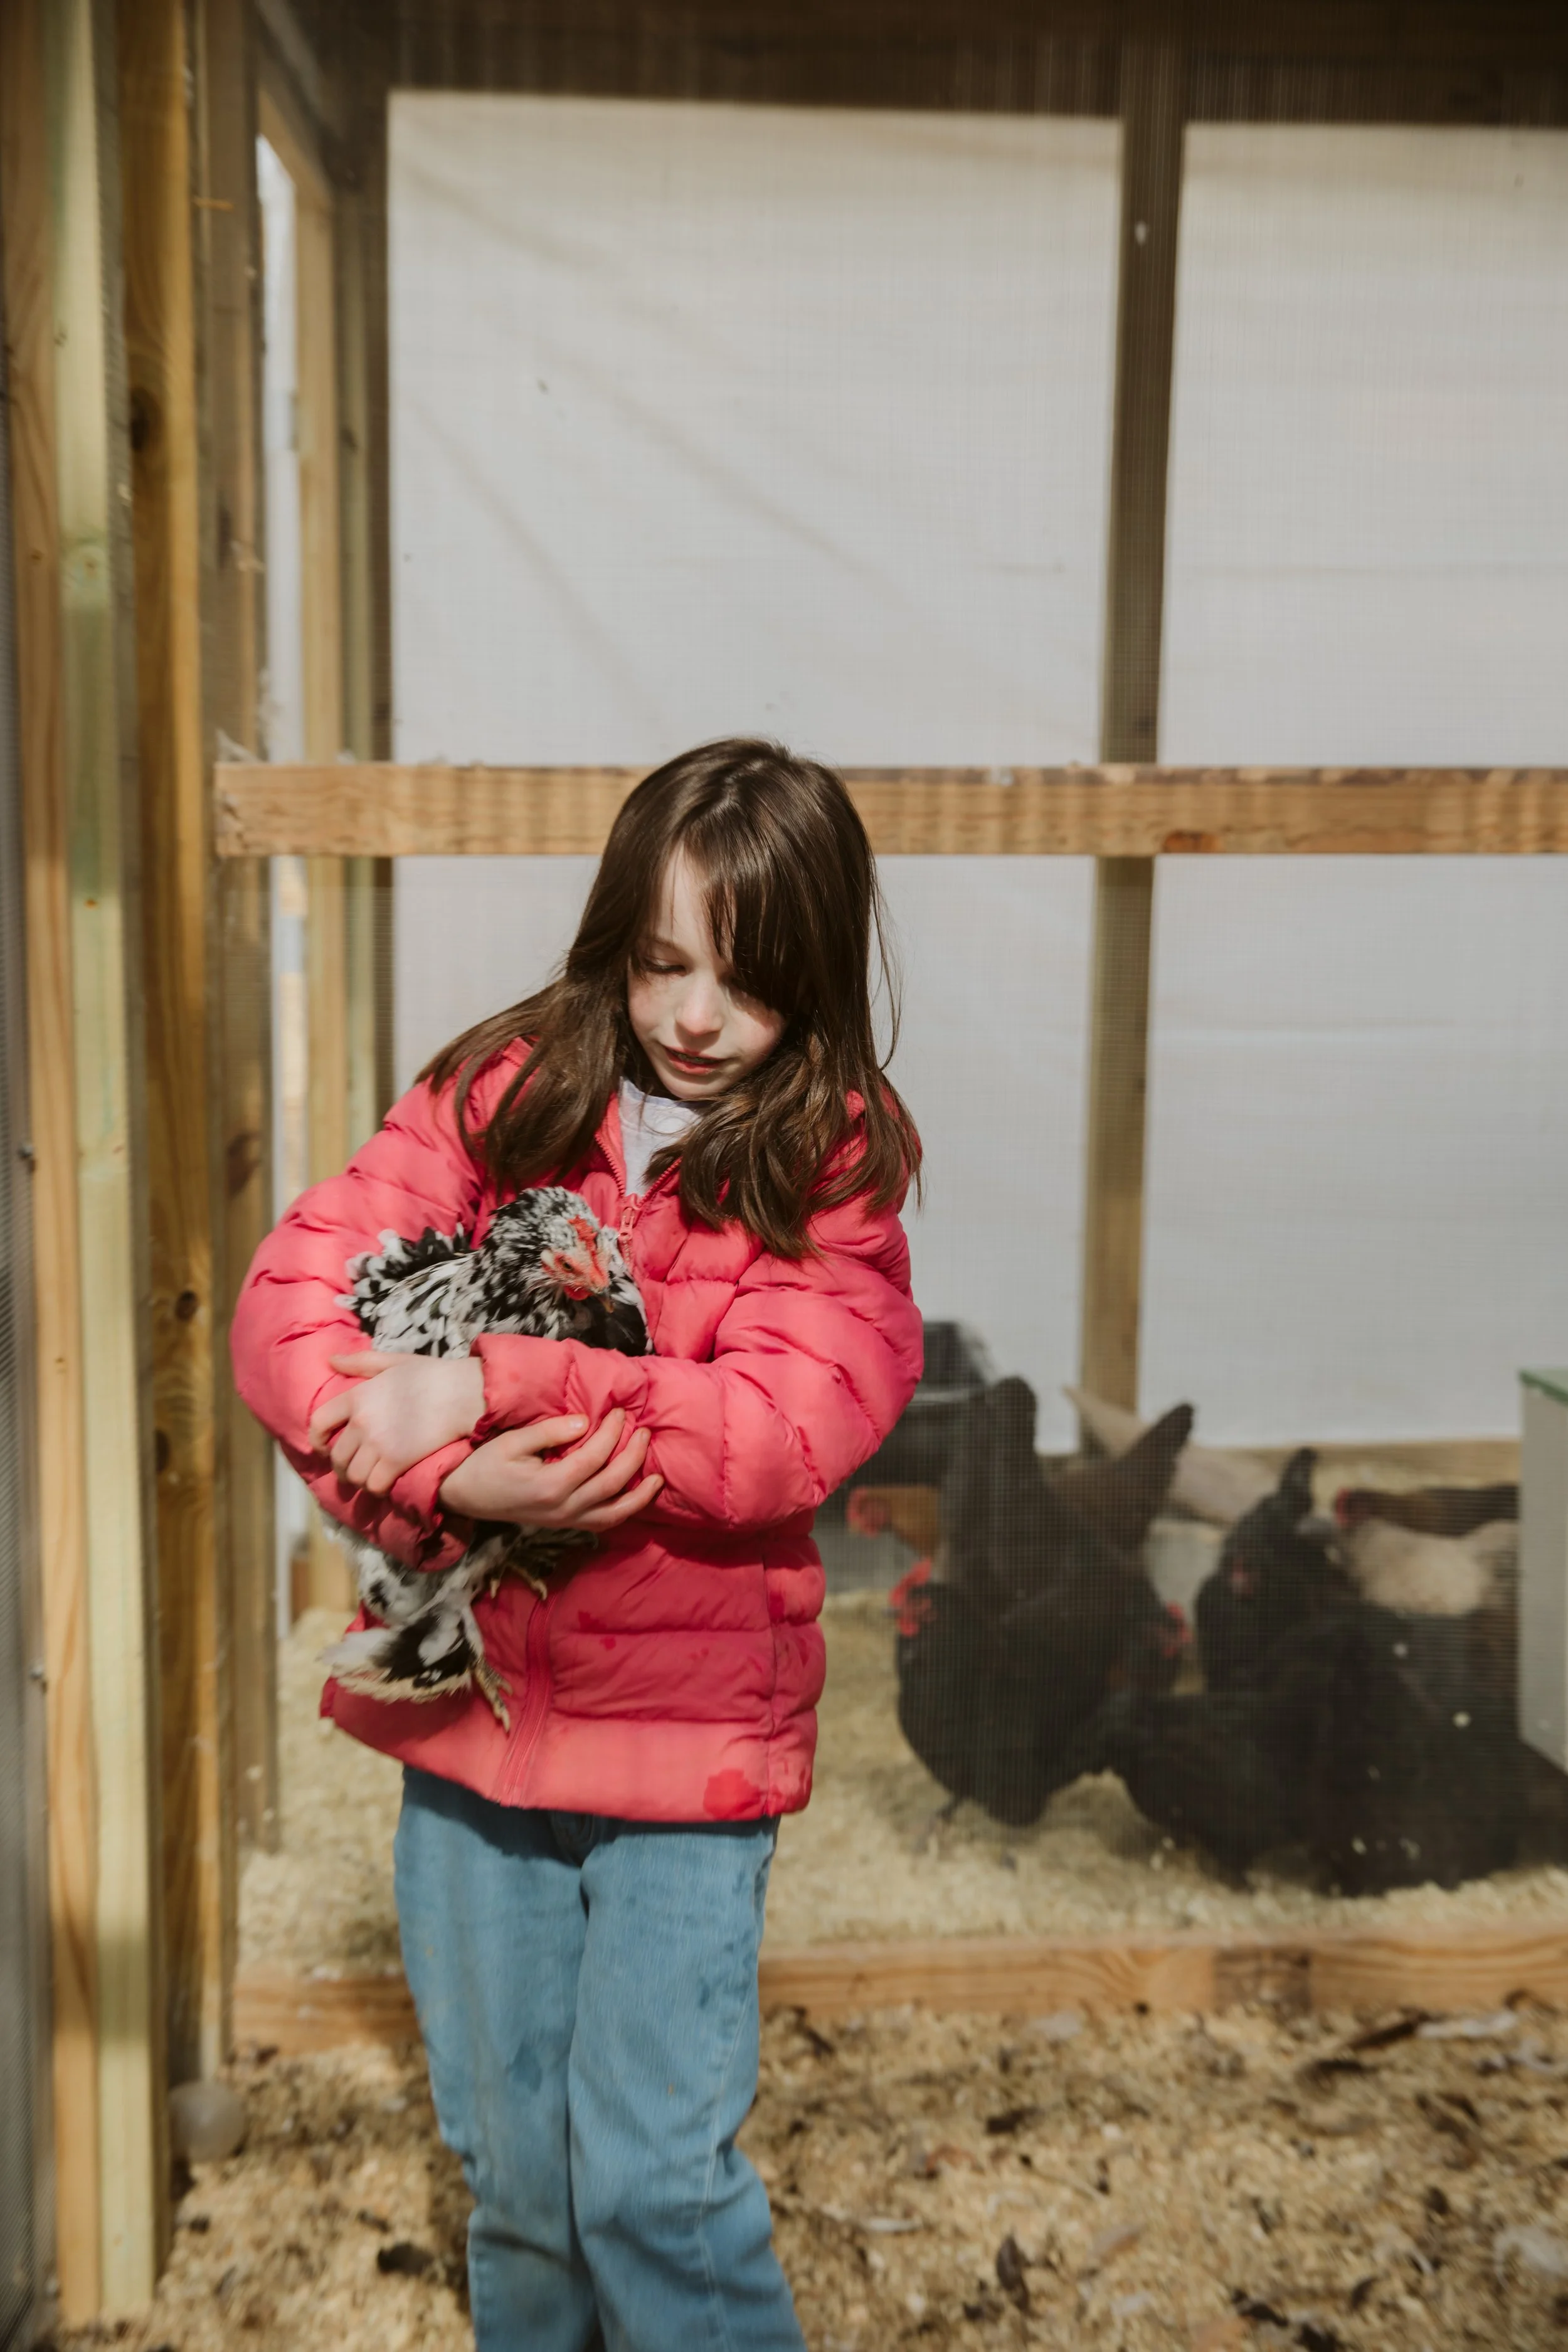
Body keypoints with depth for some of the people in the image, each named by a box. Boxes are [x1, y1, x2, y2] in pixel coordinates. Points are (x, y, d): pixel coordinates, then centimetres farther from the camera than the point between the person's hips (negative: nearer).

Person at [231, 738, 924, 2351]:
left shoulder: (833, 1166, -6)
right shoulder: (499, 1096, -2)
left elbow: (780, 1429, -20)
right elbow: (289, 1299, -9)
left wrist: (492, 1381, -25)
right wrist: (442, 1485, -24)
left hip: (691, 1735, -2)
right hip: (471, 1722, 3)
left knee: (652, 2180, 3)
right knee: (510, 2172, 18)